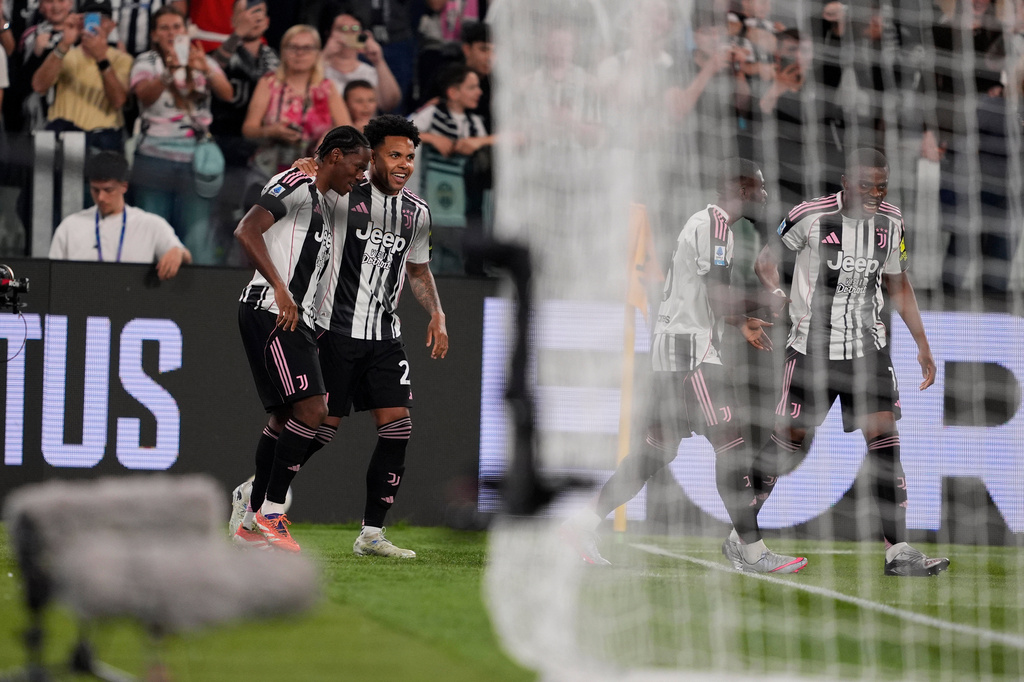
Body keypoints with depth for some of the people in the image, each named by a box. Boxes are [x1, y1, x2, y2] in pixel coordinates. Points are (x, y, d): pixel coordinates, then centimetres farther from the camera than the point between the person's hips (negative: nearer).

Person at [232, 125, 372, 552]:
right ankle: (271, 513, -12)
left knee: (285, 417, 12)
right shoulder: (296, 185, -7)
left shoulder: (327, 204, 23)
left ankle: (252, 522, 17)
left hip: (297, 320, 11)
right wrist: (280, 289, -24)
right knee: (312, 409, -17)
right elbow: (247, 230, -19)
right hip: (271, 313, -11)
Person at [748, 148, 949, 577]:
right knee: (789, 439, 2)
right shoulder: (811, 216, -12)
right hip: (813, 345, -4)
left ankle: (898, 551, -9)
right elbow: (766, 260, -1)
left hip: (867, 347, 4)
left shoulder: (890, 222, 3)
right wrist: (777, 293, -22)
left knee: (885, 438, -8)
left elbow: (897, 283, 16)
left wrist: (922, 345, 15)